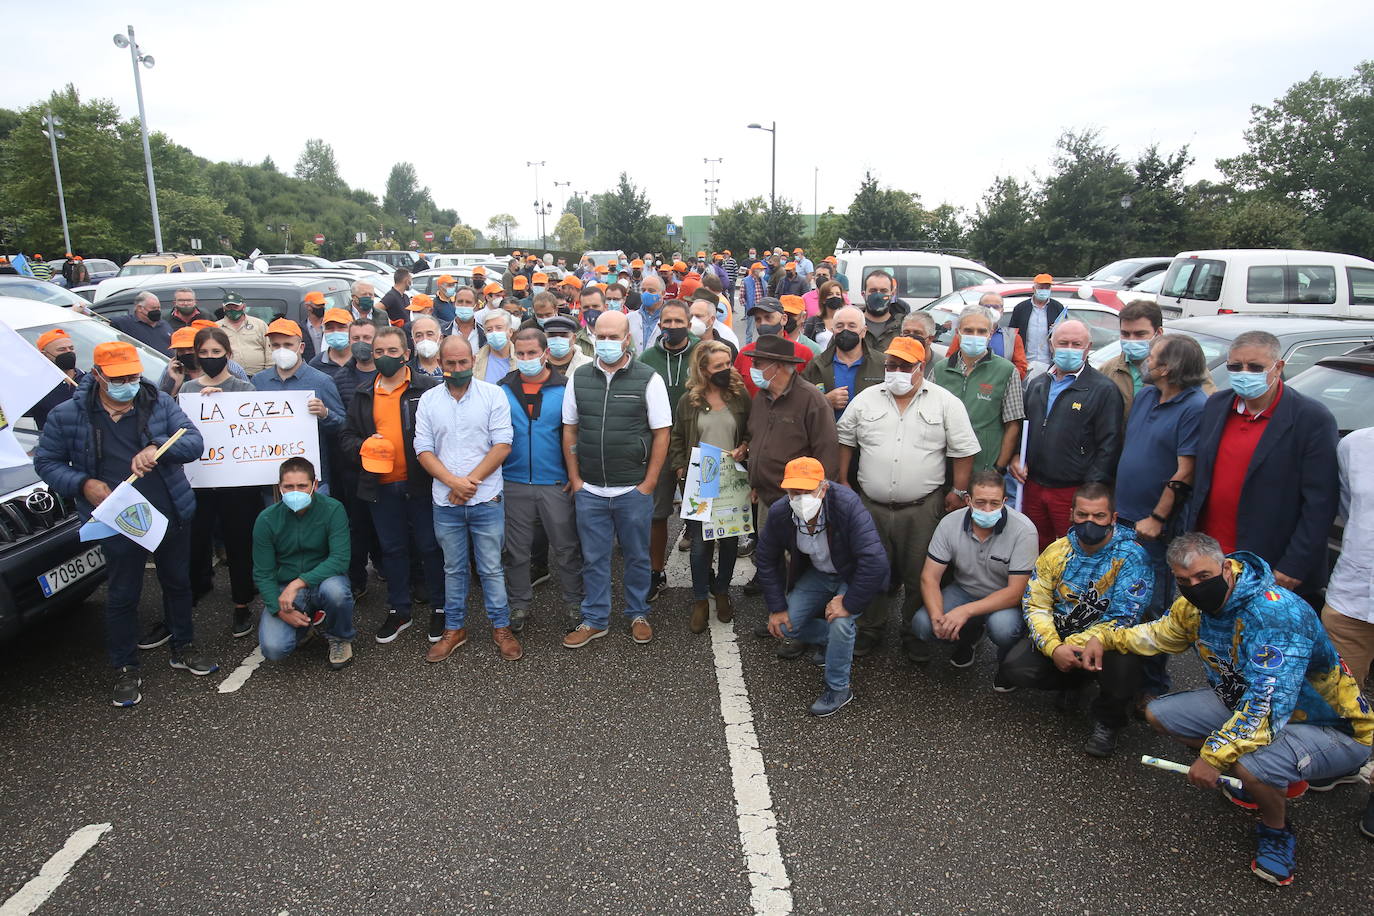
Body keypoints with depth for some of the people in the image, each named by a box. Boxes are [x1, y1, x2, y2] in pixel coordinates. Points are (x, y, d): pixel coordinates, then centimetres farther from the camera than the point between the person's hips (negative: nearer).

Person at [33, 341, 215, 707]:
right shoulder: (67, 415, -5)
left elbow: (194, 441, -9)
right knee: (122, 595, 8)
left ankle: (183, 648, 36)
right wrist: (82, 484, -15)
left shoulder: (160, 403, -3)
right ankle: (125, 669, 24)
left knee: (178, 582, 17)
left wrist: (159, 448, -29)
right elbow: (46, 461, 2)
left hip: (172, 516, 2)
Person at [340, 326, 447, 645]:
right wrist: (362, 447, -5)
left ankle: (439, 608, 21)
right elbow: (346, 437, 15)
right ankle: (398, 610, 29)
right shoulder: (362, 395, 11)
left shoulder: (429, 388, -5)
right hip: (381, 486, 5)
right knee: (392, 548, 15)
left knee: (430, 546, 6)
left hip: (420, 482, -4)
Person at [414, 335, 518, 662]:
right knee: (453, 568, 14)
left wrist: (470, 481, -13)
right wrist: (452, 482, -14)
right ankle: (454, 628, 28)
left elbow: (503, 444, -8)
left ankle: (501, 628, 19)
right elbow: (424, 450, 0)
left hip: (486, 499, -2)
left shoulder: (493, 395, -3)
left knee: (492, 568, 5)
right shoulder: (428, 400, 4)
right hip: (445, 502, 2)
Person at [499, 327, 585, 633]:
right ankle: (519, 604, 28)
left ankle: (573, 604, 23)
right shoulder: (504, 390, 3)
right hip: (515, 483, 2)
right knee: (517, 550, 13)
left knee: (566, 548, 7)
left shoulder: (565, 389, -3)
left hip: (557, 483, -2)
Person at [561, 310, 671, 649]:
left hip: (634, 490, -2)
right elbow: (569, 430, 10)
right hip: (589, 491, 2)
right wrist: (575, 478, 4)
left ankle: (638, 614, 31)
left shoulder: (648, 379, -5)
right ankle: (594, 620, 26)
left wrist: (648, 485, -7)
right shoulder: (579, 378, 4)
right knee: (593, 558, 11)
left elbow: (661, 433, -4)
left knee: (637, 557, 13)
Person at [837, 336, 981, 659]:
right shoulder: (865, 399, 5)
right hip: (871, 506, 2)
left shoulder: (945, 403, -2)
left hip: (922, 509, -2)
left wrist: (959, 491, -3)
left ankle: (914, 634, 26)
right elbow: (846, 439, 12)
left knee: (918, 576, 8)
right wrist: (842, 483, 8)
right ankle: (870, 630, 29)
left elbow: (963, 450, 0)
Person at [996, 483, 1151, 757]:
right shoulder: (1057, 551, -2)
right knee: (1014, 668, -19)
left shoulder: (1131, 556, -14)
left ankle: (1108, 721, -4)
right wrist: (1054, 648, -22)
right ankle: (1072, 681, 16)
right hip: (1058, 635, 4)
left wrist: (1073, 649, -25)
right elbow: (1035, 604, -4)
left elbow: (1123, 619, -20)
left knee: (1122, 660, -38)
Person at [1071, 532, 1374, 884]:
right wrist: (1102, 637, 0)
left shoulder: (1276, 611, -32)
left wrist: (1214, 755, -37)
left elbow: (1269, 703, -37)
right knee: (1158, 714, 2)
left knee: (1247, 766, -36)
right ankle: (1272, 776, 14)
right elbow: (1157, 633, 15)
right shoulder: (1196, 604, -6)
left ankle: (1276, 830, 0)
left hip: (1334, 728, -8)